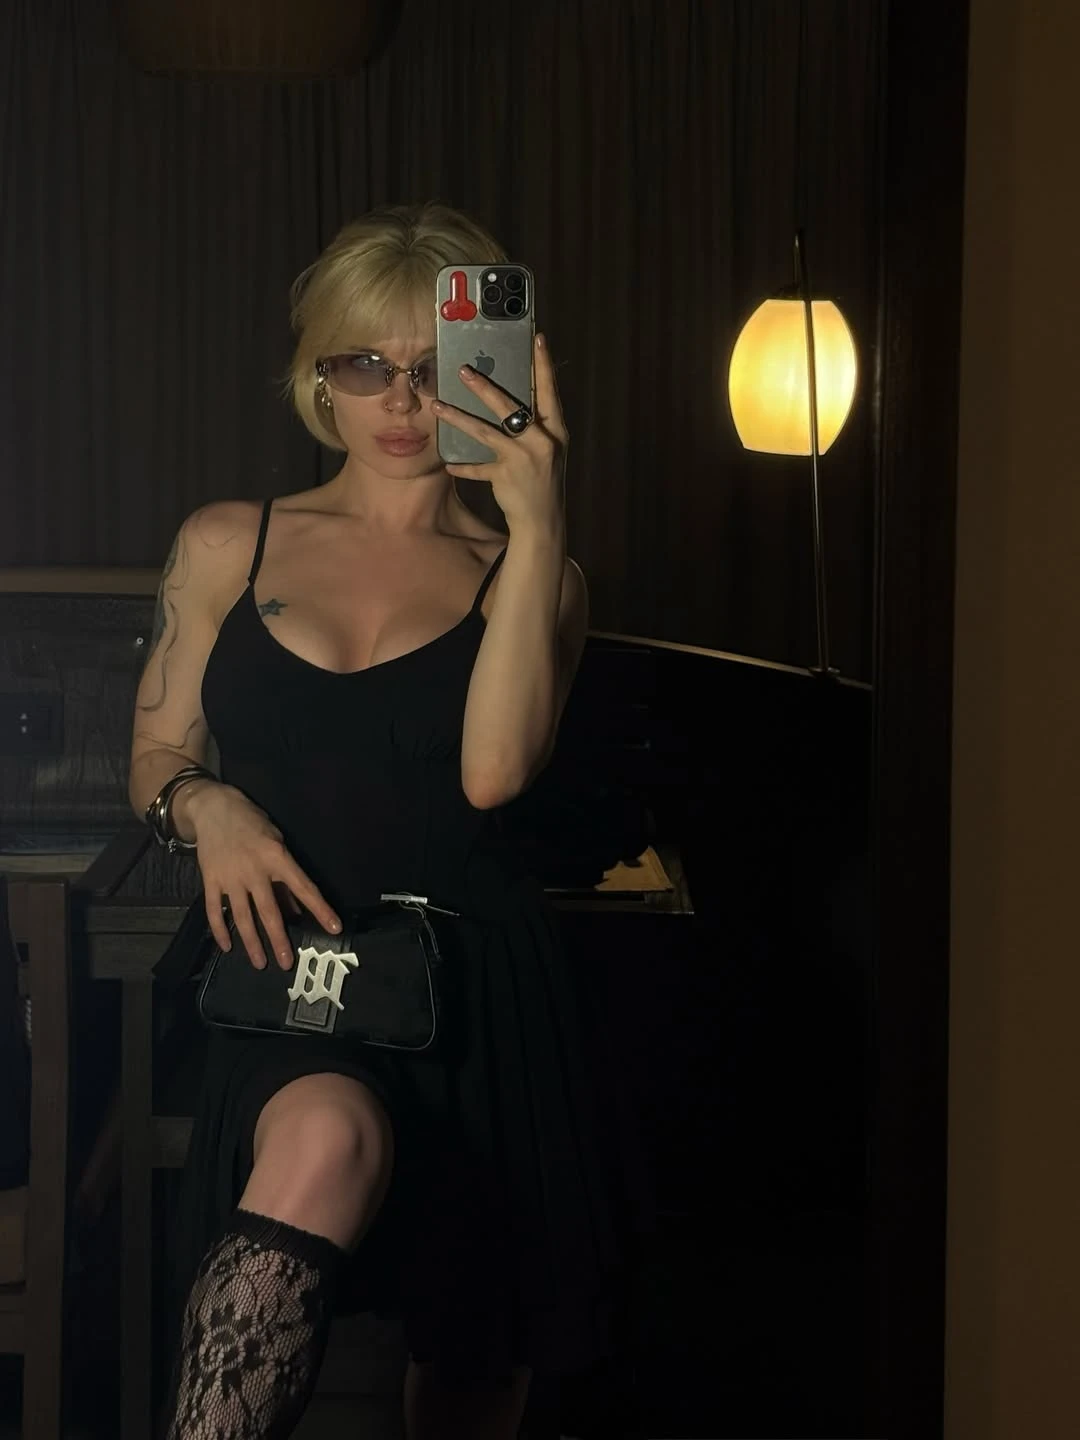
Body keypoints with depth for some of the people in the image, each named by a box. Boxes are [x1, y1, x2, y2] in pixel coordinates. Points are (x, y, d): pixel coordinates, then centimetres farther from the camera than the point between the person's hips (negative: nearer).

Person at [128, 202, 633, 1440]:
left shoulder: (527, 576, 8)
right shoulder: (226, 547, 13)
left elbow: (493, 770, -11)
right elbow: (152, 763, 15)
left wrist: (535, 524, -14)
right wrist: (207, 807, -9)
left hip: (474, 980, 1)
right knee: (327, 1139, -37)